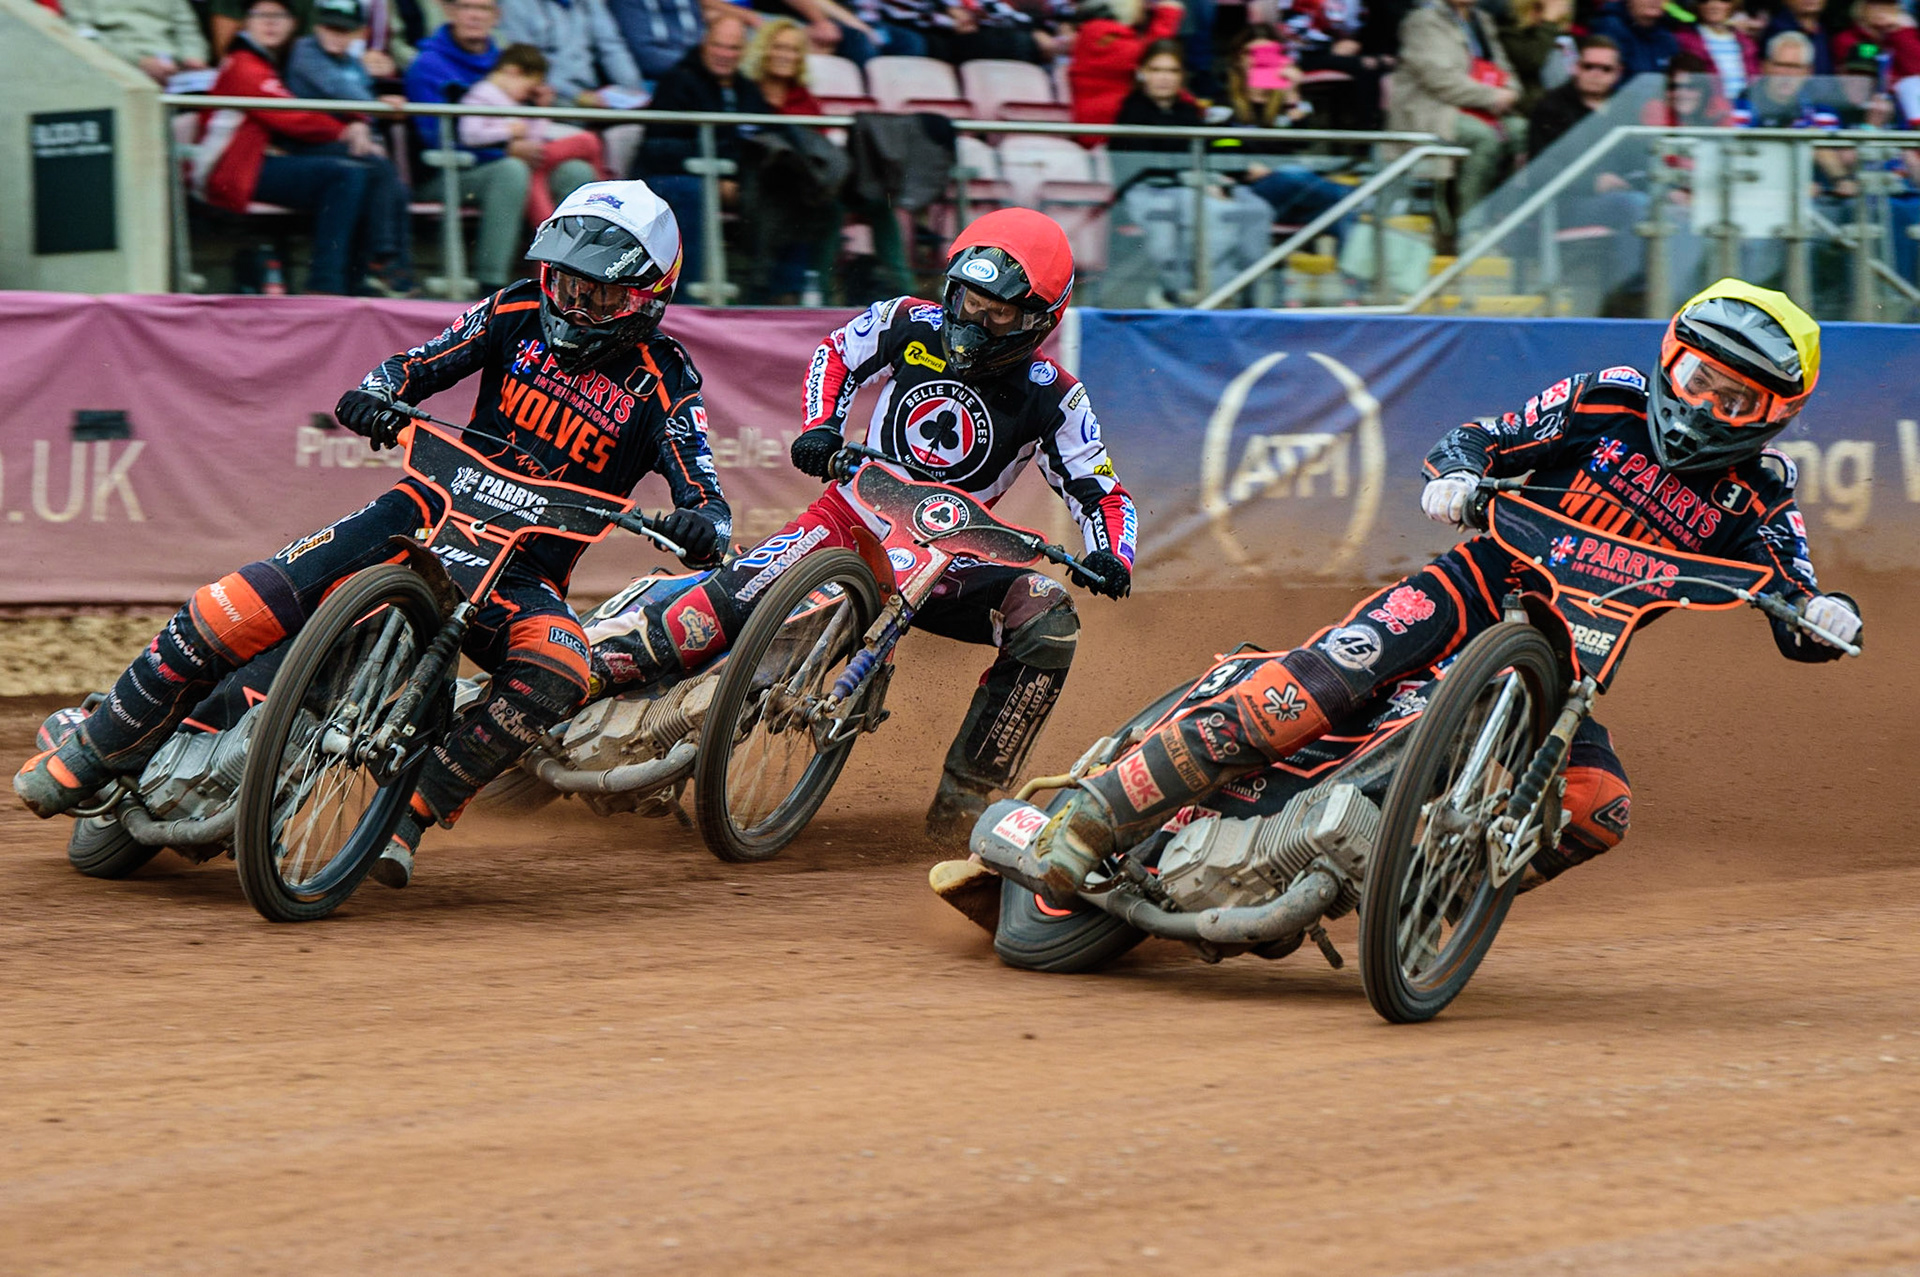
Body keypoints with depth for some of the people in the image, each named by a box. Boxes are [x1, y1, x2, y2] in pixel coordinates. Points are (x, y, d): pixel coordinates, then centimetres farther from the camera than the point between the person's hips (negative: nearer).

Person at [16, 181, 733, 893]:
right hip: (437, 508, 1)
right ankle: (93, 753, -2)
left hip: (527, 571, -1)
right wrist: (376, 393, -19)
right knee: (238, 609, -18)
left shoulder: (663, 382, -3)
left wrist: (700, 525, -34)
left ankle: (411, 811, -25)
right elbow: (420, 364, 4)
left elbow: (705, 497, -10)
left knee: (555, 675, -37)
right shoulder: (520, 314, 4)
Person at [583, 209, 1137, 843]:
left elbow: (1102, 492, -4)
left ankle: (964, 797, -17)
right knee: (744, 591, -29)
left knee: (1048, 622, -25)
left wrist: (1112, 558, -25)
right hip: (858, 511, 0)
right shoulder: (910, 324, -3)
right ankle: (585, 676, -30)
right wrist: (821, 427, -4)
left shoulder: (1053, 398, -8)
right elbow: (836, 354, 14)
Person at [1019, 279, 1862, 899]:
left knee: (1597, 809, -23)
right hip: (1484, 583, -3)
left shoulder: (1755, 498, 1)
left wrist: (1823, 616, -29)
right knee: (1321, 681, -25)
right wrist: (1454, 474, -26)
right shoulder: (1609, 401, -3)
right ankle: (1110, 806, -23)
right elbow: (1479, 438, -2)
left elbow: (1793, 625, -4)